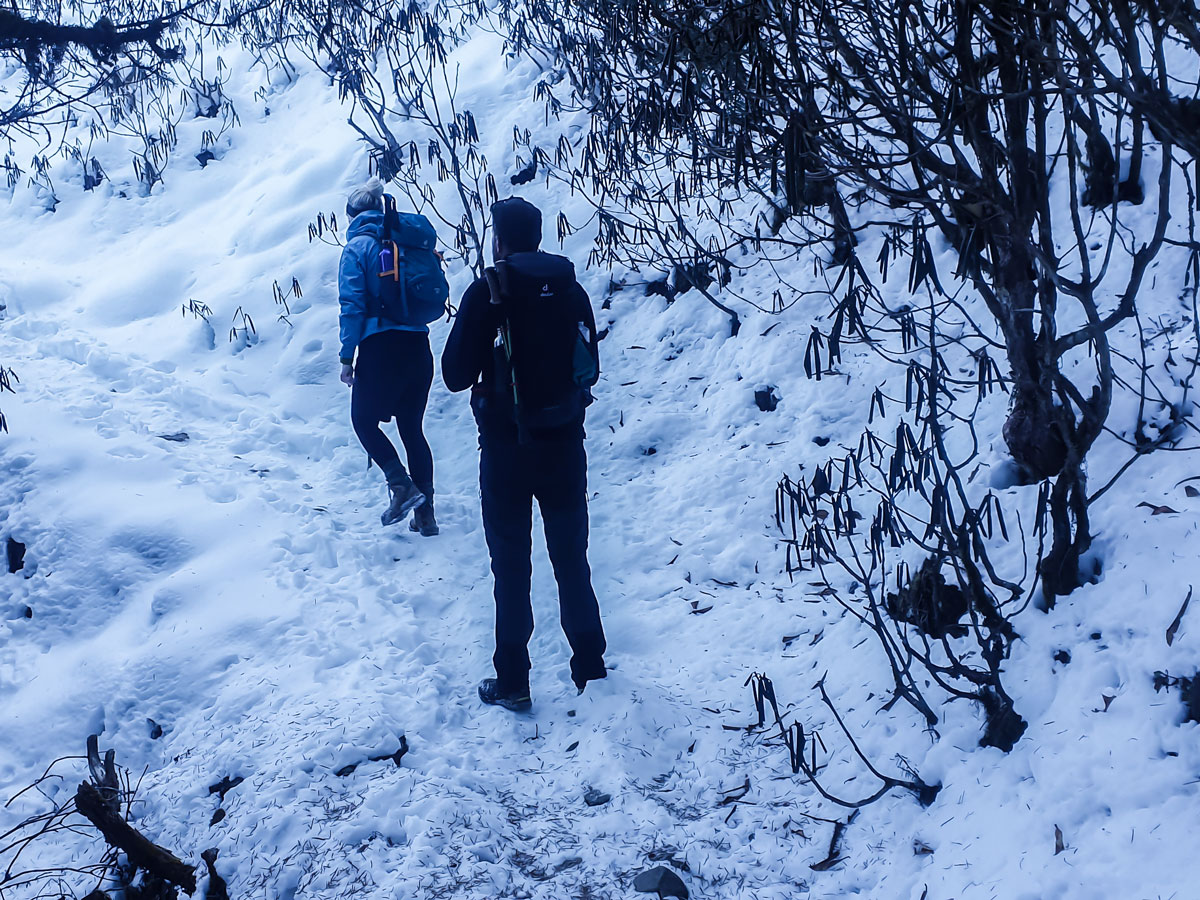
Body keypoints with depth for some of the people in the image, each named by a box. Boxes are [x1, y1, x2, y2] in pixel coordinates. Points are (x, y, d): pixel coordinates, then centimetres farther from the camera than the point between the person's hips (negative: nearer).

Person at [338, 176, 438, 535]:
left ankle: (401, 484, -6)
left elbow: (352, 306, -10)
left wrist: (347, 356, -6)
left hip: (381, 348, -5)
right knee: (412, 428, 14)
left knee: (363, 419, 14)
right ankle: (425, 514, 11)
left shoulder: (357, 247, -3)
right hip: (419, 345, 5)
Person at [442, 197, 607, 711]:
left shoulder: (487, 293, -12)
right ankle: (590, 666, 23)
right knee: (572, 560, 15)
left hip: (507, 450, -3)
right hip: (565, 445, 3)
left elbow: (455, 375, -11)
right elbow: (590, 368, 8)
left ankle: (512, 683, 12)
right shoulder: (571, 290, 0)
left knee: (511, 567, 7)